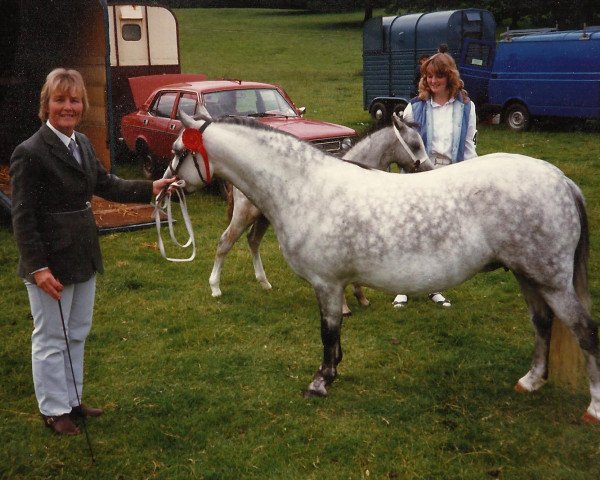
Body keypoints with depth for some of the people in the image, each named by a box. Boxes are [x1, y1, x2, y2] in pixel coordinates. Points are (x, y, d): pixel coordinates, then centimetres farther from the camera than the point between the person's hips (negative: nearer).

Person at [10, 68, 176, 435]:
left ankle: (72, 400, 36)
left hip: (83, 255, 8)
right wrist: (38, 268, -22)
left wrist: (149, 189, 4)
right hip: (51, 260, -8)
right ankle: (53, 410, 24)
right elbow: (22, 217, -19)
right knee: (51, 339, 8)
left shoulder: (82, 144, 5)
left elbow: (105, 185, 15)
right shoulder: (30, 153, -19)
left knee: (78, 334, 20)